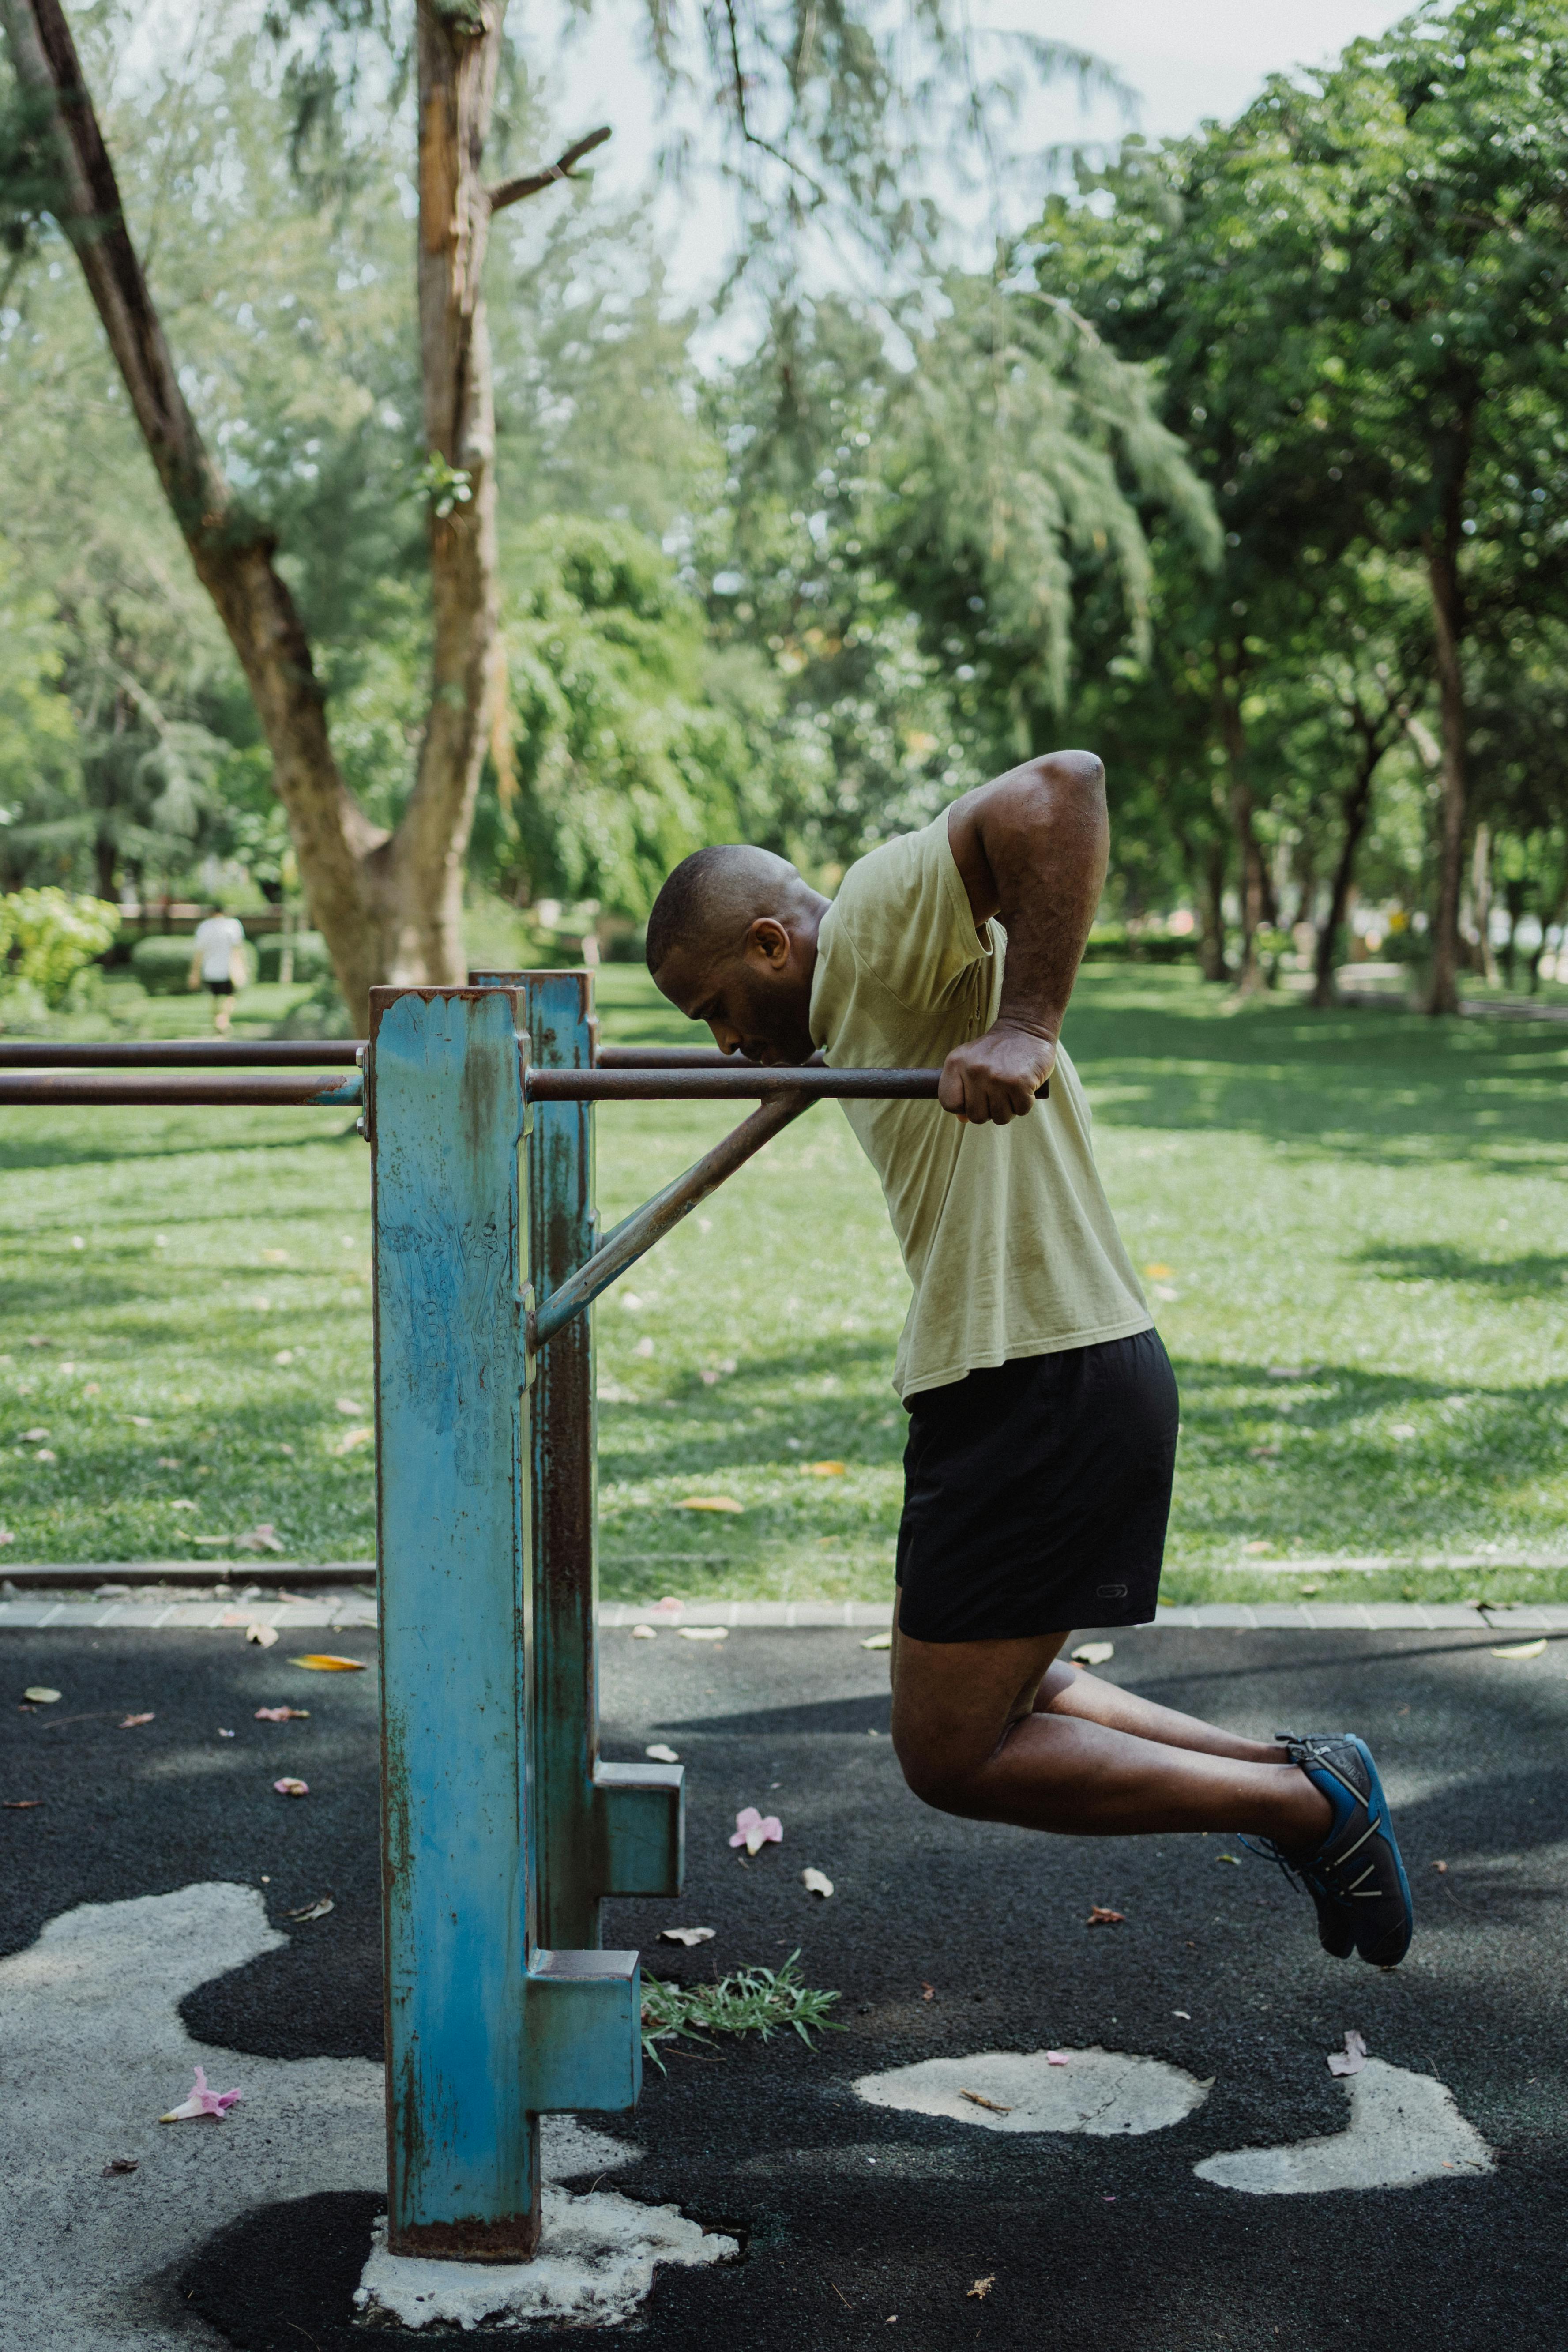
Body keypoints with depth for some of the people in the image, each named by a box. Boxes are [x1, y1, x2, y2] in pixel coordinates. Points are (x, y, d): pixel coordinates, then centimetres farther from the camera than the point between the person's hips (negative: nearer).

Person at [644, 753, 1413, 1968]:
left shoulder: (881, 910, -10)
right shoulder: (865, 996, 20)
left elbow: (1061, 788, -27)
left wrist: (1023, 1028, -31)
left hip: (1045, 1384, -11)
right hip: (1016, 1378, 11)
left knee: (951, 1755, -2)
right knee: (982, 1695, 23)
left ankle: (1307, 1805, 7)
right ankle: (1292, 1769, 23)